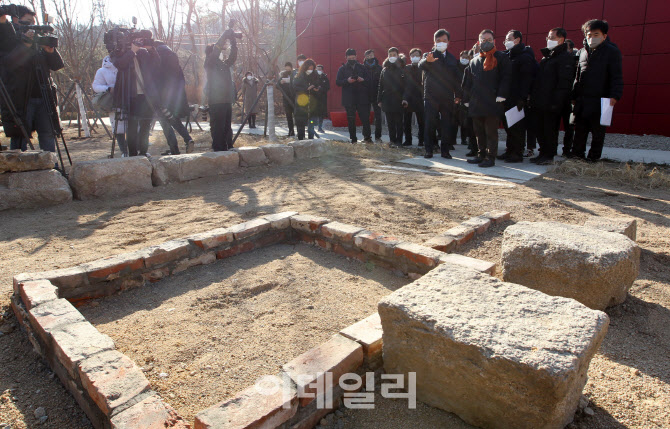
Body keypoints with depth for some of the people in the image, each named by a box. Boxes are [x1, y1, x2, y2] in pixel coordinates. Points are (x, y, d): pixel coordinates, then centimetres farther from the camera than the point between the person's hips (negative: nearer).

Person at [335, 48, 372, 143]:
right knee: (351, 120, 4)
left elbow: (369, 80, 10)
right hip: (349, 99, 0)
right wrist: (347, 81, -16)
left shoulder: (361, 67, 12)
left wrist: (363, 80, -12)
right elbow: (337, 82, 0)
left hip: (362, 97, 0)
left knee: (365, 117, -6)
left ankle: (367, 137, -1)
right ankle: (353, 139, 12)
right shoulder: (342, 69, 9)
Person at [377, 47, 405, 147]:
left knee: (398, 122, 1)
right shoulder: (385, 70, 11)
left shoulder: (402, 69, 1)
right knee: (390, 122, 6)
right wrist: (379, 100, 4)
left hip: (398, 100, -3)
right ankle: (392, 140, 13)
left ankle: (399, 141, 7)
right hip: (387, 100, 3)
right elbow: (381, 86, 9)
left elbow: (405, 85, -3)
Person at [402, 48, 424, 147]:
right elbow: (404, 84, 0)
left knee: (421, 121, -1)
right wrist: (404, 98, -10)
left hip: (420, 98, -1)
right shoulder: (406, 68, 7)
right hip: (408, 98, 2)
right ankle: (408, 140, 14)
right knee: (406, 121, 4)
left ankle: (421, 140, 8)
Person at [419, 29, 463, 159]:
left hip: (447, 97, 3)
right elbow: (421, 65, -18)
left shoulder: (453, 59, 14)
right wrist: (427, 60, -41)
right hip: (431, 96, -3)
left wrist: (458, 94, 5)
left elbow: (456, 78, 15)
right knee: (430, 124, -1)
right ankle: (429, 150, 6)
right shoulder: (430, 56, 4)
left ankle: (445, 150, 9)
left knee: (447, 125, 1)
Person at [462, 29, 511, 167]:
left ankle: (490, 157, 2)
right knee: (479, 131, 10)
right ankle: (482, 155, 21)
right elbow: (468, 81, 18)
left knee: (491, 132, -3)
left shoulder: (501, 57, 4)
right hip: (476, 103, 5)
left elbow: (506, 77, -4)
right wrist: (466, 98, 12)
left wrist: (501, 95, -14)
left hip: (492, 102, -5)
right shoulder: (474, 61, 18)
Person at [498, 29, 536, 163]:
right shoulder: (507, 56, 17)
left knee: (517, 126, -4)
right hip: (507, 97, 8)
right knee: (508, 125, 11)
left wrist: (522, 98, -20)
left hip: (517, 98, -8)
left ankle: (518, 153, 2)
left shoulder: (525, 57, -6)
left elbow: (526, 78, -14)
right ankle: (510, 151, 19)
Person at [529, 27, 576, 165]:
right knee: (539, 129, 13)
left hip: (551, 103, -9)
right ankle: (543, 153, 24)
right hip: (540, 102, 9)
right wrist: (533, 97, 14)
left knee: (550, 129, -1)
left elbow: (564, 83, -17)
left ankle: (549, 156, 8)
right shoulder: (546, 56, 18)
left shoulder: (565, 58, -9)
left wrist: (556, 102, -22)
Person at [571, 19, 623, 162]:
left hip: (600, 100, -5)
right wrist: (574, 96, 16)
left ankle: (593, 158, 11)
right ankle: (577, 156, 16)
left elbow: (617, 77, -7)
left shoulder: (612, 51, -1)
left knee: (598, 131, 2)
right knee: (580, 130, 8)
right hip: (582, 100, 5)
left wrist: (614, 96, -18)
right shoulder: (583, 51, 15)